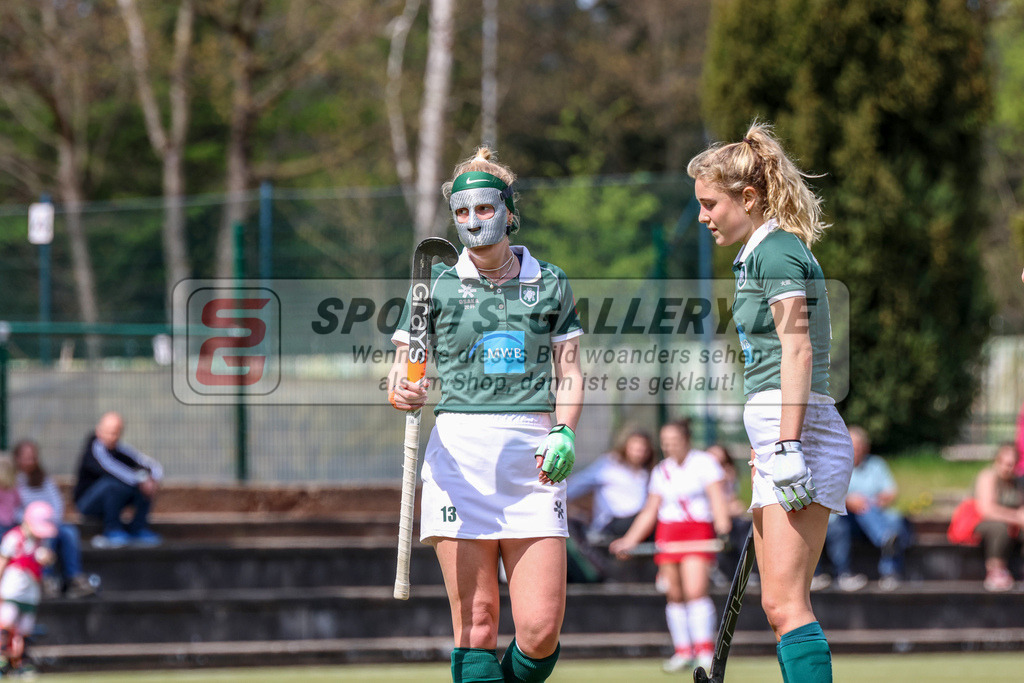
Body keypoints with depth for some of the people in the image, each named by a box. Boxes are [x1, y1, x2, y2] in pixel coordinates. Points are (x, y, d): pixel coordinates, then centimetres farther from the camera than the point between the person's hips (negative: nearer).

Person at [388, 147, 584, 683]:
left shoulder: (550, 283, 11)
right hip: (460, 452, -1)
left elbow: (569, 373, 13)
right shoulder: (437, 285, 8)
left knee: (541, 629, -8)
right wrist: (402, 391, -17)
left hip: (532, 457, 1)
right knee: (476, 627, -6)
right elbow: (404, 367, 6)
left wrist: (564, 434, -6)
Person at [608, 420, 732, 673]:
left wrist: (722, 526, -24)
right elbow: (650, 512, 20)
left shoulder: (704, 463, 0)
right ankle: (683, 651, 5)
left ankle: (705, 651, -18)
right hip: (667, 533, 5)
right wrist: (629, 541, 15)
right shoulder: (661, 471, 15)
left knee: (695, 591, -18)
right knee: (674, 595, 0)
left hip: (699, 529, -5)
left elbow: (717, 498, -8)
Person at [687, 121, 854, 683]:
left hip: (802, 430, -11)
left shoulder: (777, 251, -10)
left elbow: (797, 349, -18)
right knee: (779, 605, 9)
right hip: (776, 438, 11)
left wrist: (786, 445, -23)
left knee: (785, 602, -16)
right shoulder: (755, 254, 21)